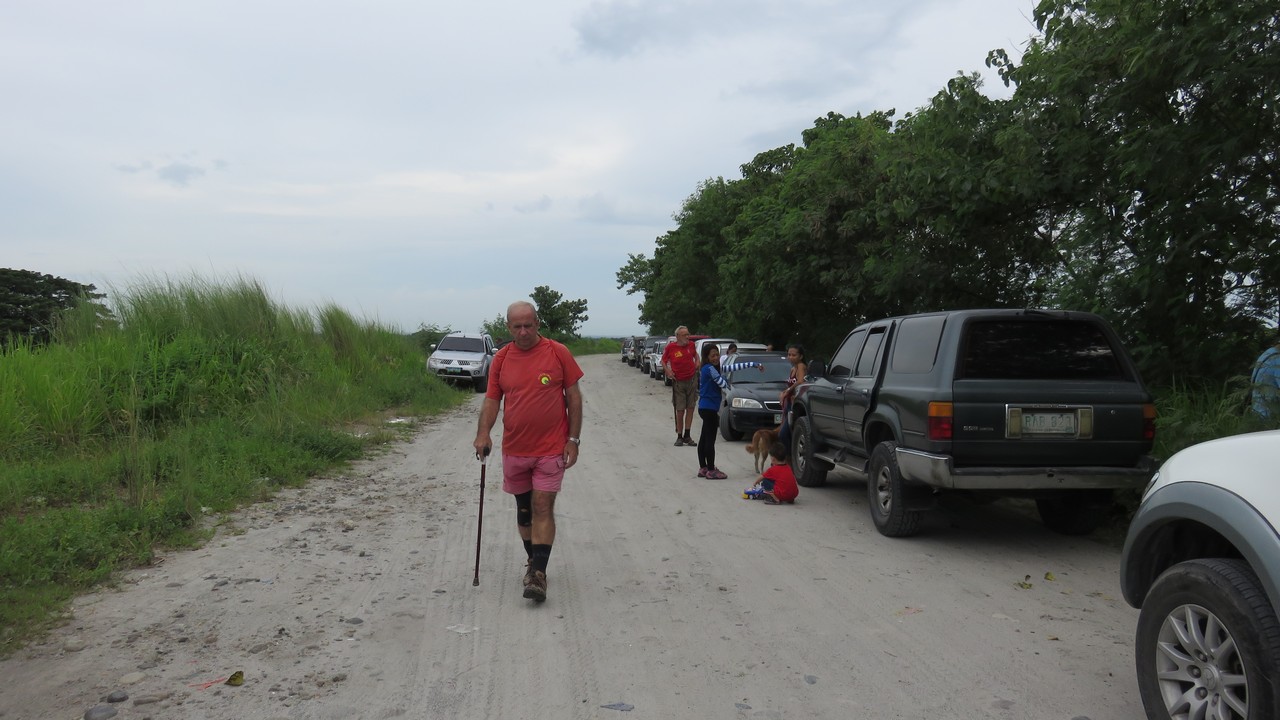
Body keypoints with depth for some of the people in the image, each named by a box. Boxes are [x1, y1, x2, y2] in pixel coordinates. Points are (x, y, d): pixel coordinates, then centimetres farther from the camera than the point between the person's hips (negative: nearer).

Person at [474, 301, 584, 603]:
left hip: (551, 448, -4)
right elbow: (491, 399, 3)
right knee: (524, 508, 16)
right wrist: (483, 433, -13)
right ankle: (533, 561, 33)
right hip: (514, 450, 4)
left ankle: (538, 573, -7)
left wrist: (573, 439, -6)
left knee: (543, 508, -8)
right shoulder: (501, 359, 2)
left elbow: (574, 397, -2)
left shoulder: (558, 353, -6)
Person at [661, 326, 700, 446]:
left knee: (690, 408, 4)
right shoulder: (670, 347, -9)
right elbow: (663, 360, 4)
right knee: (680, 410, -1)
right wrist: (668, 371, -11)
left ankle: (687, 436, 11)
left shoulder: (691, 345, 1)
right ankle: (679, 437, 9)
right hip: (678, 382, -3)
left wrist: (697, 363, 4)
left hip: (692, 380, 3)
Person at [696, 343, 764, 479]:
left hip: (706, 408, 10)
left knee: (704, 438, 13)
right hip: (709, 408, -10)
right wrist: (728, 385, 10)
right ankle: (711, 471, -1)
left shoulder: (715, 367, 13)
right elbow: (722, 383, -15)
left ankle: (703, 468, 20)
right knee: (710, 440, -5)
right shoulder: (710, 368, -15)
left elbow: (733, 367, 12)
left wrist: (754, 364, 11)